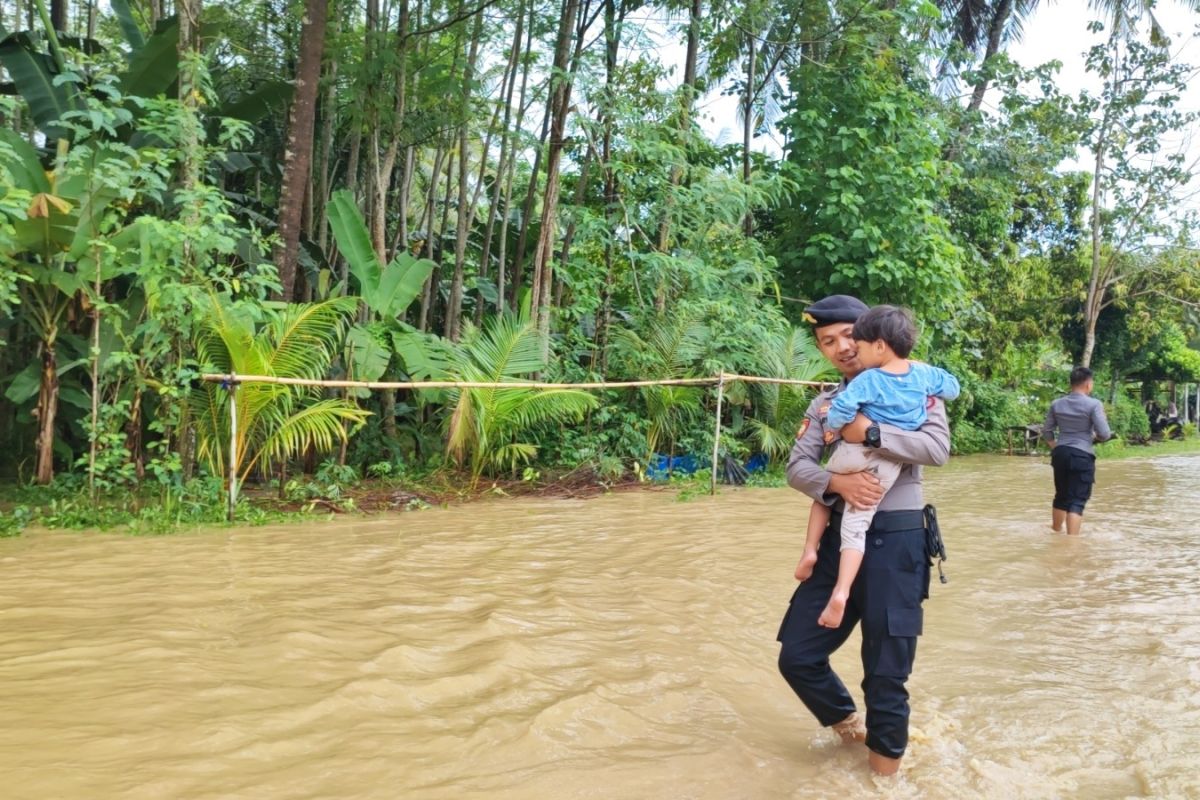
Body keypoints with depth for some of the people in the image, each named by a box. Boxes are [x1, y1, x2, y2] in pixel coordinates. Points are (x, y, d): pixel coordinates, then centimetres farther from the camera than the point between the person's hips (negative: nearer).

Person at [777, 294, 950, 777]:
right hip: (840, 537, 5)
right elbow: (797, 467, 0)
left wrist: (871, 433, -20)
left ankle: (885, 769, 24)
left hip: (896, 539, -5)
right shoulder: (824, 404, 12)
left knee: (886, 672, 3)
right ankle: (847, 723, 35)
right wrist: (838, 483, -19)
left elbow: (938, 448, -15)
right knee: (797, 656, 7)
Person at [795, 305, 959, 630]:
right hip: (889, 465, 3)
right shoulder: (923, 373, 6)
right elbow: (952, 388, 22)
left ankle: (810, 550, 14)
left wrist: (831, 429, -3)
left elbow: (842, 406, -21)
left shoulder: (868, 380, -8)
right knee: (856, 526, 0)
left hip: (856, 452, -3)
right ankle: (840, 593, -15)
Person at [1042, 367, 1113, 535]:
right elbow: (1105, 434, -11)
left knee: (1061, 496, 21)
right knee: (1077, 501, -3)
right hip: (1082, 455, -5)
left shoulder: (1057, 404, 6)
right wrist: (1095, 436, 10)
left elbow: (1047, 432, 10)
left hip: (1060, 453, 5)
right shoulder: (1093, 404, -9)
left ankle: (1056, 531, 35)